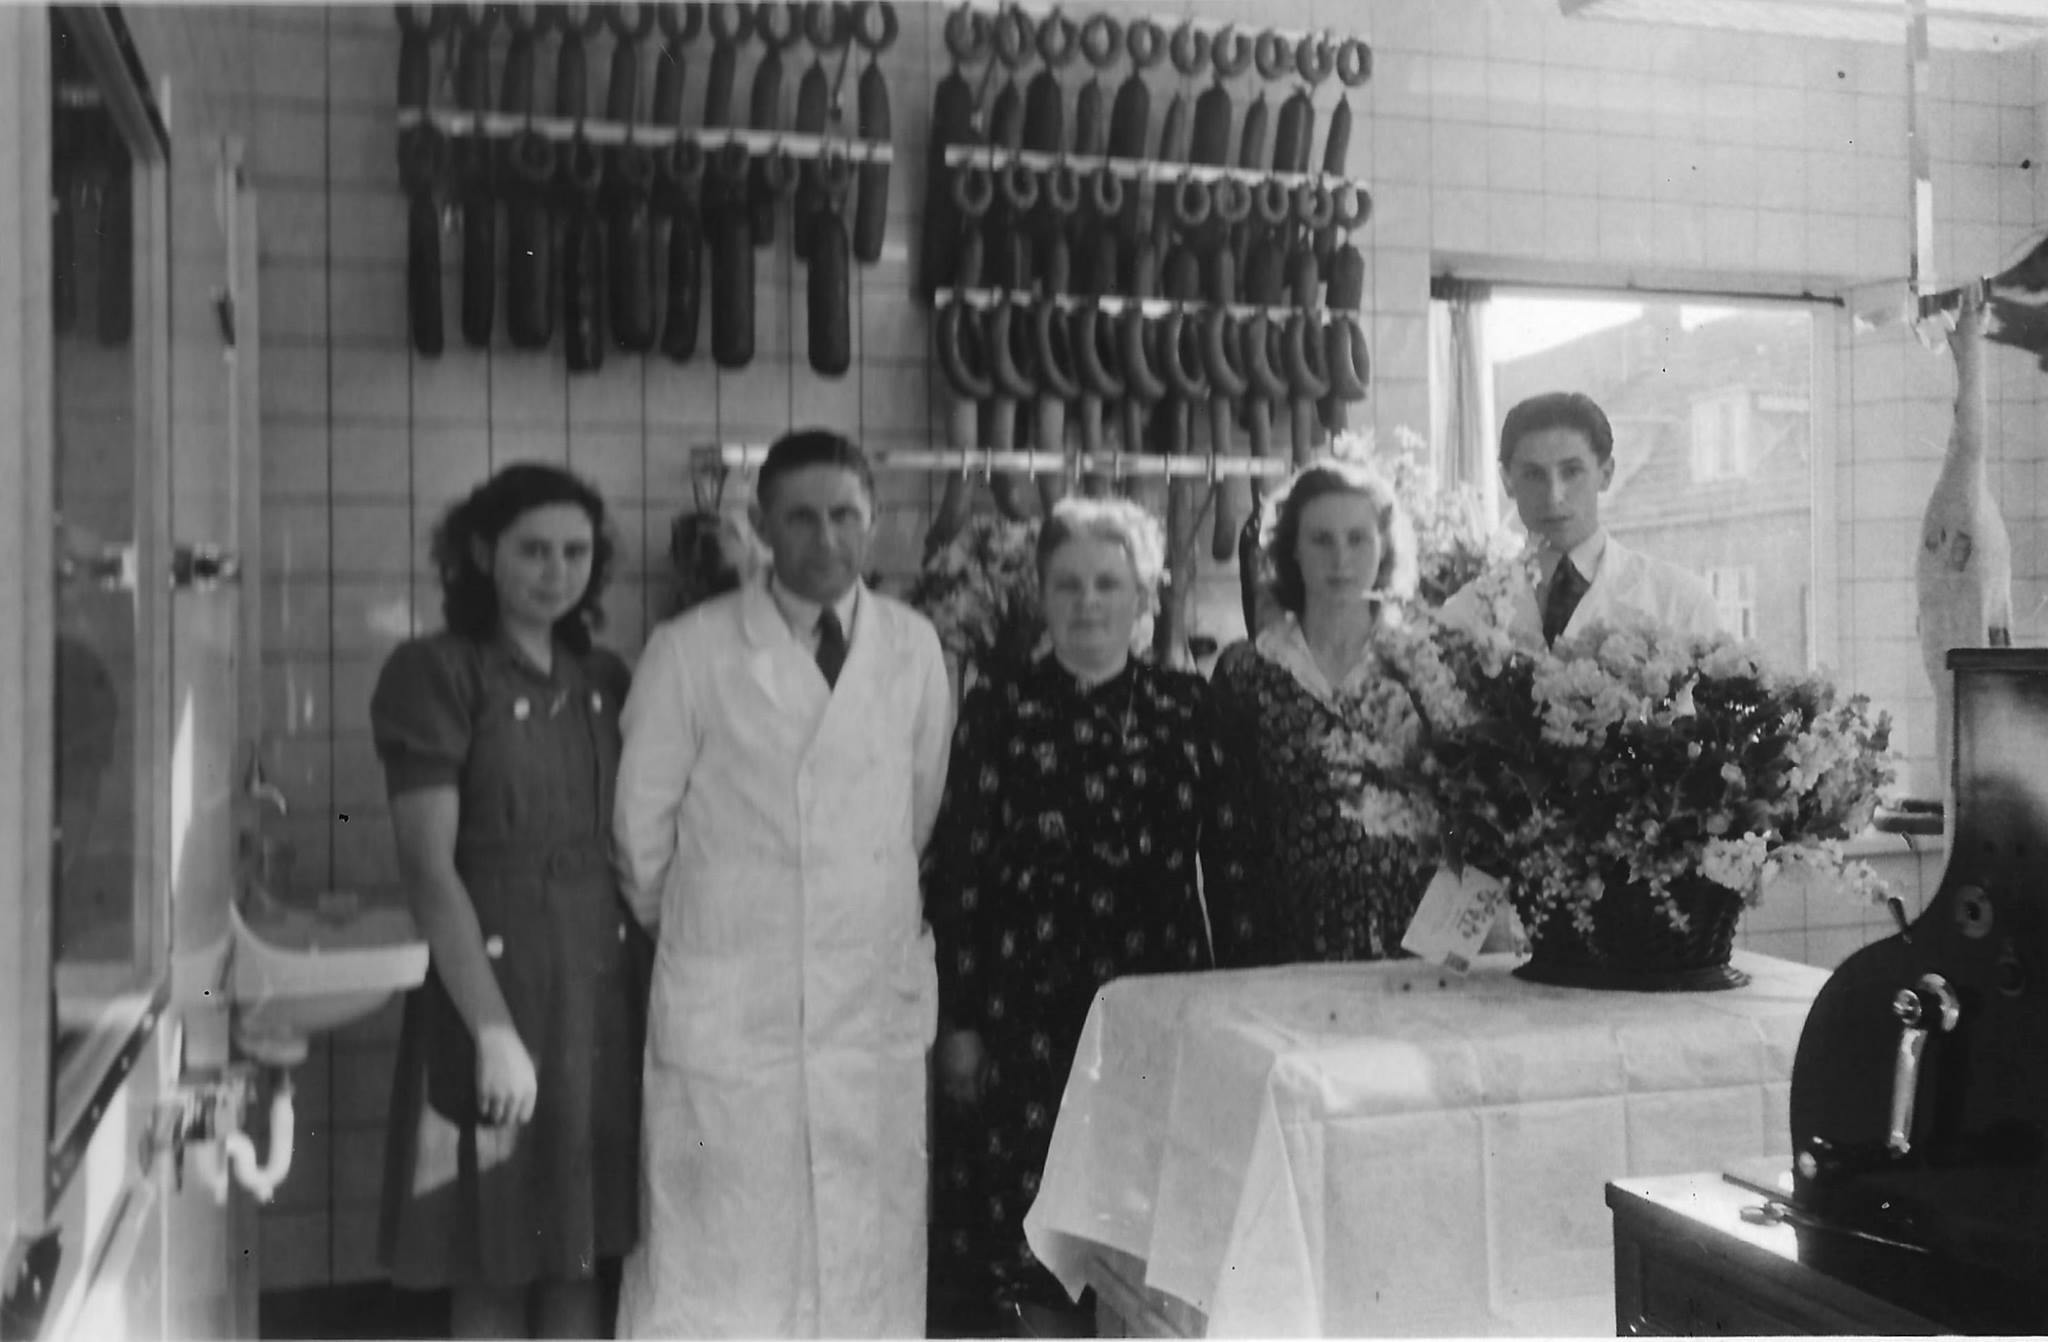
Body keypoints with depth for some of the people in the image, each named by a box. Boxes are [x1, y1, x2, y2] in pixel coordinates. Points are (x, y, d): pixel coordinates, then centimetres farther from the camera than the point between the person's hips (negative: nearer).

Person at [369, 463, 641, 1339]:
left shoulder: (606, 680, 10)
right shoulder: (434, 673, -7)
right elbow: (427, 867, -14)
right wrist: (494, 1028, -19)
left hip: (602, 989, 5)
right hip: (492, 981, -5)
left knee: (581, 1253, 12)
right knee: (493, 1268, 5)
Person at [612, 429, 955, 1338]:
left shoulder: (914, 648, 3)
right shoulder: (690, 651, -6)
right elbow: (642, 826, 2)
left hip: (876, 1001, 3)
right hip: (726, 1013, -3)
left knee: (869, 1262, 10)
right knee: (718, 1268, 3)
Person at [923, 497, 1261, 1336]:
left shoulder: (1188, 708, 6)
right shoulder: (999, 709, 0)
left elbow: (1226, 862, 7)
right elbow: (957, 870, -1)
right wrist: (958, 1021, -4)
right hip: (1028, 1008, -2)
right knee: (1025, 1236, 2)